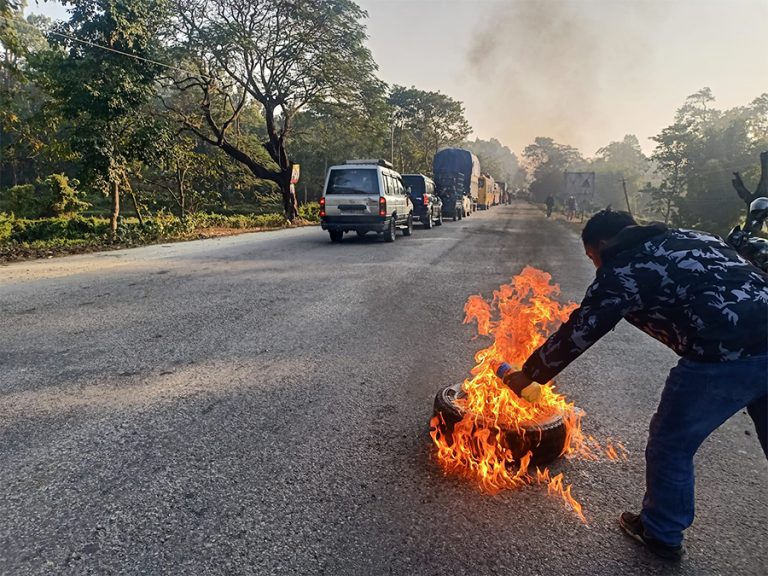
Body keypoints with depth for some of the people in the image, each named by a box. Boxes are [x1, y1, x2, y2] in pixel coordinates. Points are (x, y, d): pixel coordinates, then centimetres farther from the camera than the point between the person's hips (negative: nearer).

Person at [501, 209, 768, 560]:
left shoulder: (621, 271, 1)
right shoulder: (693, 238, 23)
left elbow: (575, 335, 3)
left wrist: (527, 375, 15)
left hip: (725, 356, -8)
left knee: (670, 445, 14)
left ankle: (662, 534, 34)